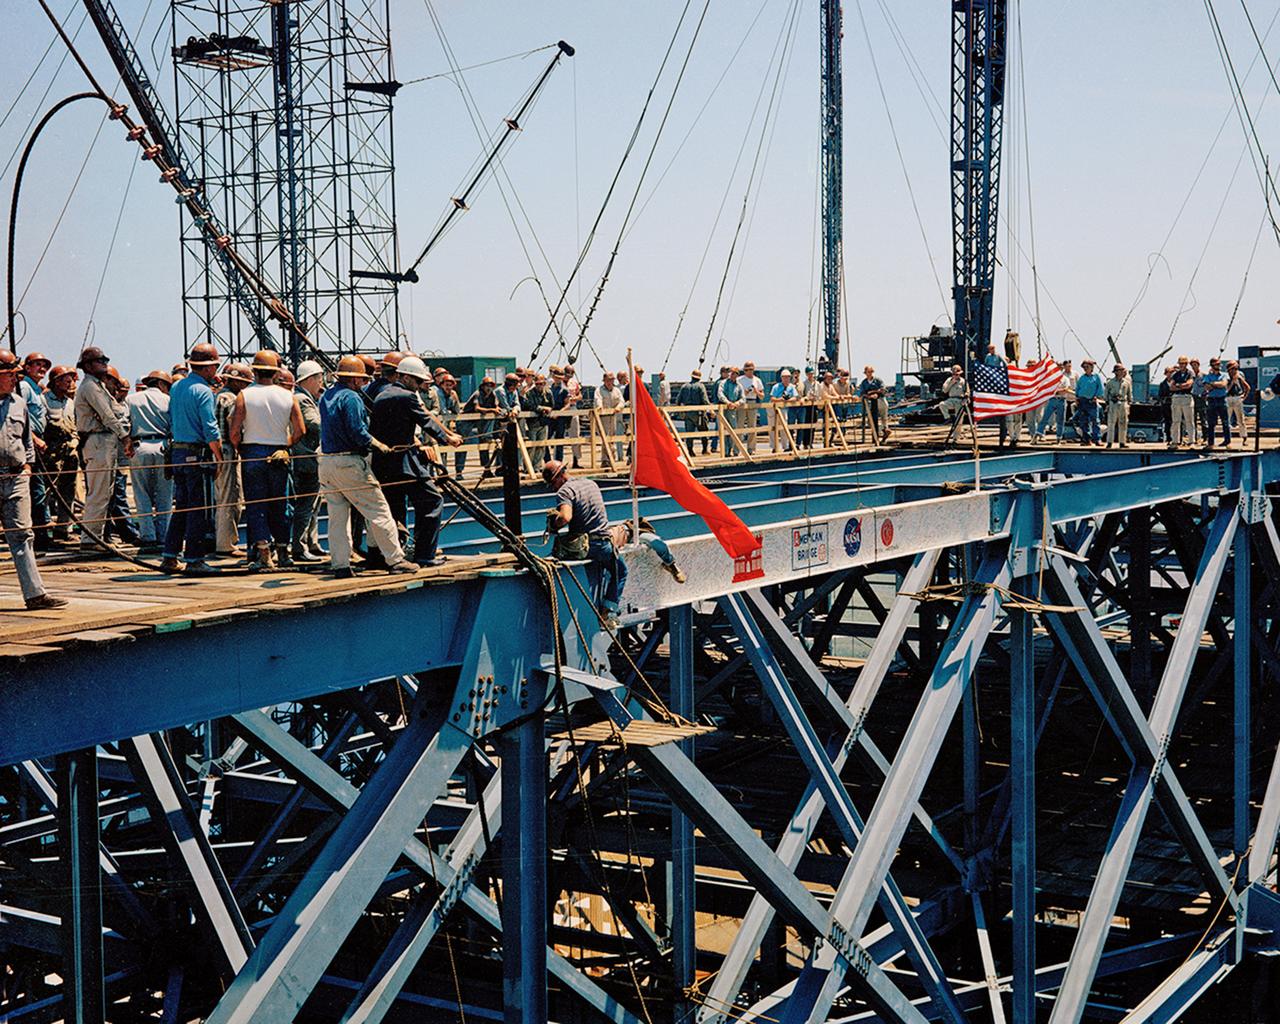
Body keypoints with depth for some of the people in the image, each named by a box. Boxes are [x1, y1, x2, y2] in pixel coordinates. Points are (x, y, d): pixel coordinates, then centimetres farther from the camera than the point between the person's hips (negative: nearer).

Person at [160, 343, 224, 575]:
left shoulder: (176, 387, 12)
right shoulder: (203, 391, -13)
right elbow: (211, 430, -17)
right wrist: (220, 458, -12)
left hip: (177, 451, 8)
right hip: (197, 454, -8)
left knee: (180, 506, 14)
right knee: (199, 509, -2)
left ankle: (170, 557, 14)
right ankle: (193, 560, 0)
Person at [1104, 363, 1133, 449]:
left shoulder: (1127, 382, 9)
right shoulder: (1110, 382, 2)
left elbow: (1130, 394, 17)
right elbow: (1105, 392, 8)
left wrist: (1130, 403, 11)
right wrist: (1107, 402, 2)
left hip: (1123, 404, 3)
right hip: (1113, 404, -3)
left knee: (1123, 424, 4)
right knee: (1111, 423, -5)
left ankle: (1122, 442, 10)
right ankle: (1109, 442, -3)